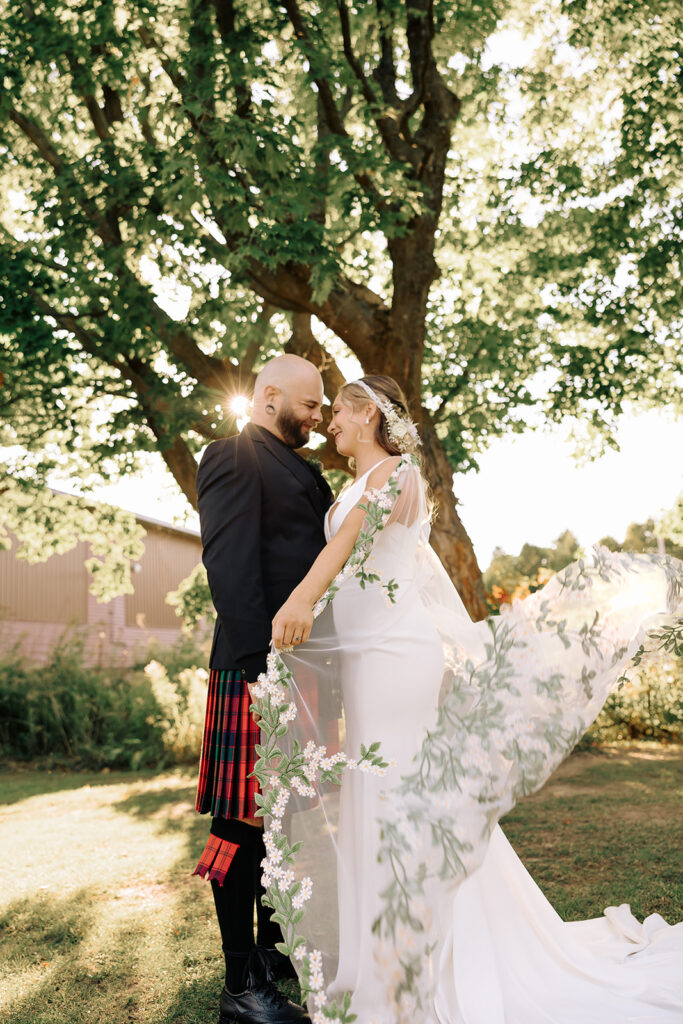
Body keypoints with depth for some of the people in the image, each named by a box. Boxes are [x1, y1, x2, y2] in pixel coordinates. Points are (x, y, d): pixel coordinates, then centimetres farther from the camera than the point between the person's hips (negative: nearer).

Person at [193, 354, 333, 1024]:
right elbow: (229, 565, -17)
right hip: (258, 667, -9)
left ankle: (275, 944, 33)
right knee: (243, 821, -1)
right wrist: (264, 662, -23)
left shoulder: (300, 468, 21)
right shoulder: (232, 456, -7)